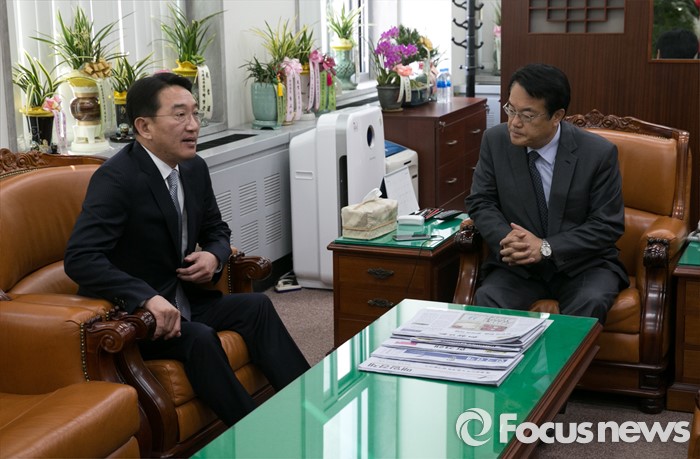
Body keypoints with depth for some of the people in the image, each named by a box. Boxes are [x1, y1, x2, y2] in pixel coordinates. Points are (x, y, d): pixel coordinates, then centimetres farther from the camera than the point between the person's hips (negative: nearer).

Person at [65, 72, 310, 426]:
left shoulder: (195, 168, 3)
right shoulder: (116, 178, -20)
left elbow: (216, 230, 18)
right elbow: (80, 259, -29)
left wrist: (214, 256, -6)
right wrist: (148, 298, -39)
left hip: (182, 300, 8)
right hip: (129, 315, -8)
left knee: (257, 306, -10)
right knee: (200, 338, -30)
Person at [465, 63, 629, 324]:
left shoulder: (598, 153, -10)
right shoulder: (495, 141, -2)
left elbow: (608, 225, -8)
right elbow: (480, 202, 4)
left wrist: (546, 248, -19)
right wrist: (506, 239, -18)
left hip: (583, 265, -1)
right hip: (518, 266, 1)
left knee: (590, 303, -32)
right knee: (487, 300, -28)